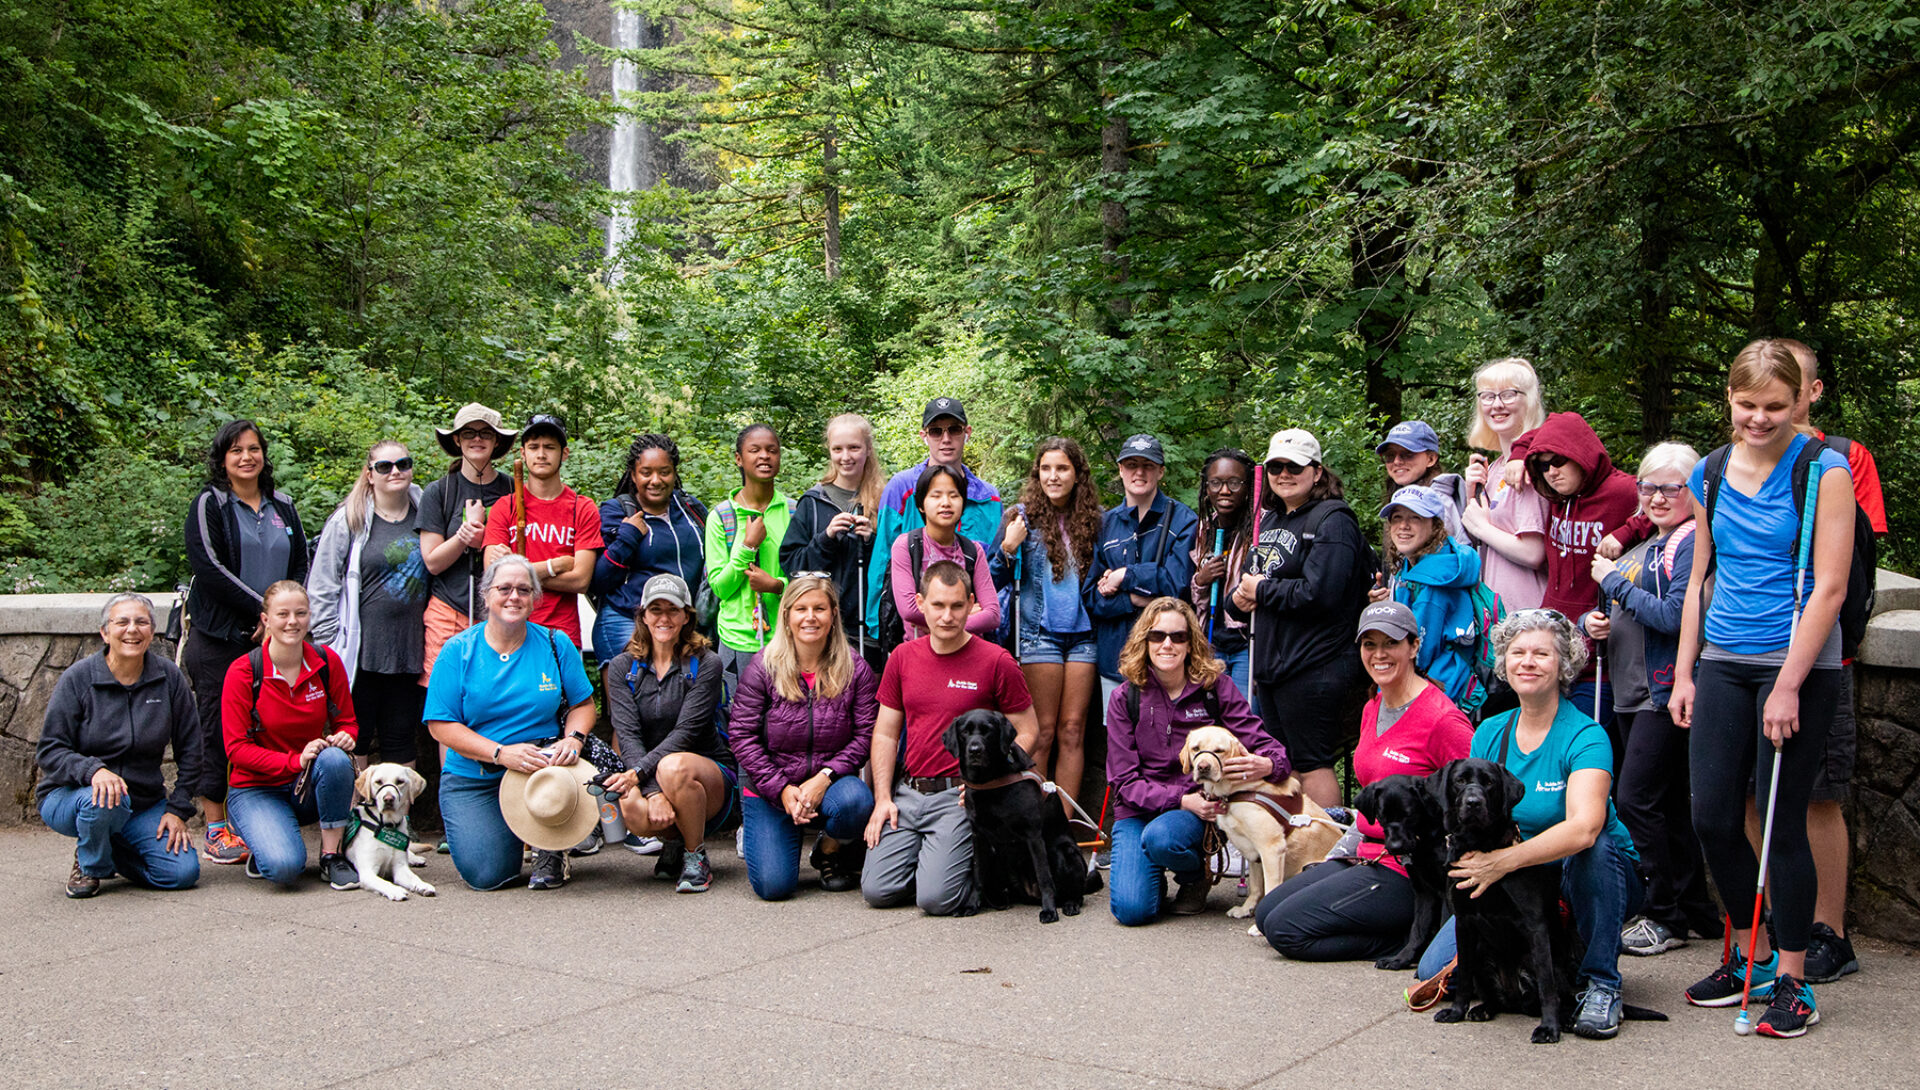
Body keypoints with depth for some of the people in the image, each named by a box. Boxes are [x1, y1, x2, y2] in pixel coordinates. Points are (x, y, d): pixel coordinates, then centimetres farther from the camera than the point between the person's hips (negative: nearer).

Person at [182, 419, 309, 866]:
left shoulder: (282, 506, 16)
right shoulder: (210, 504, 1)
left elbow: (301, 566, 15)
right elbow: (209, 566, -10)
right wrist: (259, 608, -13)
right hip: (220, 638, -4)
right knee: (219, 728, -2)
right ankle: (216, 831, 4)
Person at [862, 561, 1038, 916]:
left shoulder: (996, 661, -6)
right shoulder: (902, 657, 8)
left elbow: (1028, 732, 0)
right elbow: (885, 734, 13)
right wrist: (883, 798, 2)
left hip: (960, 796, -4)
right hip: (908, 792, 4)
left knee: (935, 897, -18)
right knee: (878, 889, -8)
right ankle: (926, 857, 21)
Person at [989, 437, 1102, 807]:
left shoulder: (1092, 519, 9)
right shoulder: (1023, 516, 0)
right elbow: (994, 580, 1)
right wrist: (1007, 549, -15)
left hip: (1083, 634, 3)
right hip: (1040, 634, -3)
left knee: (1072, 731, 3)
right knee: (1043, 732, -2)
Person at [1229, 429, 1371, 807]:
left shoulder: (1333, 521, -10)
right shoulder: (1271, 519, 18)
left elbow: (1318, 592, -22)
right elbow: (1250, 576, 21)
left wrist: (1262, 590, -10)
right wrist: (1240, 595, -3)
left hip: (1313, 671, -9)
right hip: (1272, 666, 9)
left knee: (1312, 765, -6)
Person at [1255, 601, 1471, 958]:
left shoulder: (1442, 719, -16)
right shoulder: (1372, 709, 12)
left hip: (1406, 871, -10)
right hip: (1367, 855, 10)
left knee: (1285, 929, -14)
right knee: (1266, 913, 6)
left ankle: (1410, 939, -5)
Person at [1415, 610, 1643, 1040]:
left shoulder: (1585, 737, -16)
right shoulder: (1490, 733, 2)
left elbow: (1583, 827, -34)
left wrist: (1505, 861, -44)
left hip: (1591, 883, -4)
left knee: (1590, 847, -38)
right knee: (1435, 968, -13)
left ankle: (1601, 986, -19)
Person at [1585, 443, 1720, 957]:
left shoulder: (1692, 544, -10)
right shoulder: (1644, 548, 18)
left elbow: (1674, 616, -21)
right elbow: (1615, 610, 25)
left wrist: (1613, 582, -12)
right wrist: (1592, 621, 2)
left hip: (1666, 690, -9)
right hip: (1634, 692, 9)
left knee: (1636, 799, -10)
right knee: (1668, 803, 13)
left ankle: (1666, 917, -1)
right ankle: (1696, 910, 20)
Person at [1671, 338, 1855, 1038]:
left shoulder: (1823, 471, -7)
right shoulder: (1711, 474, 9)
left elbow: (1828, 587, -12)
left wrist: (1788, 687, -16)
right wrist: (1684, 675, 11)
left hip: (1798, 664, -5)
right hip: (1722, 663, 5)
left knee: (1783, 822, -2)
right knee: (1712, 817, 4)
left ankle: (1791, 980, 11)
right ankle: (1750, 955, 23)